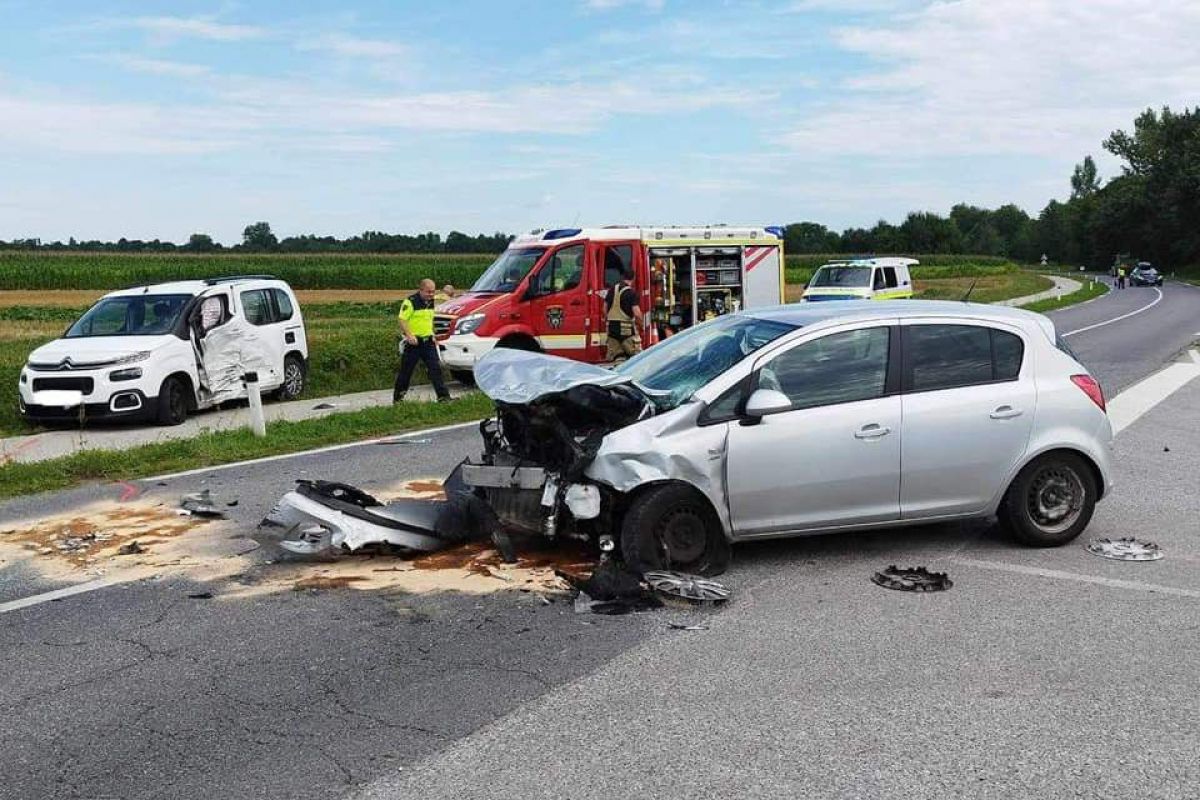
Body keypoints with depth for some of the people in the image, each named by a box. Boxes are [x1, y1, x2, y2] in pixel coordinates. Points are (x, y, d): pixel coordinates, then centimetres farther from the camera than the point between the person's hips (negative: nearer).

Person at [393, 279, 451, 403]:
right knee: (406, 370, 3)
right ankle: (397, 398, 16)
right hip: (413, 342, -6)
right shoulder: (410, 302, -12)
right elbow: (402, 320, -16)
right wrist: (409, 335, -27)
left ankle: (443, 396, -3)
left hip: (428, 341, 6)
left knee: (435, 368, -2)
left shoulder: (431, 302, 12)